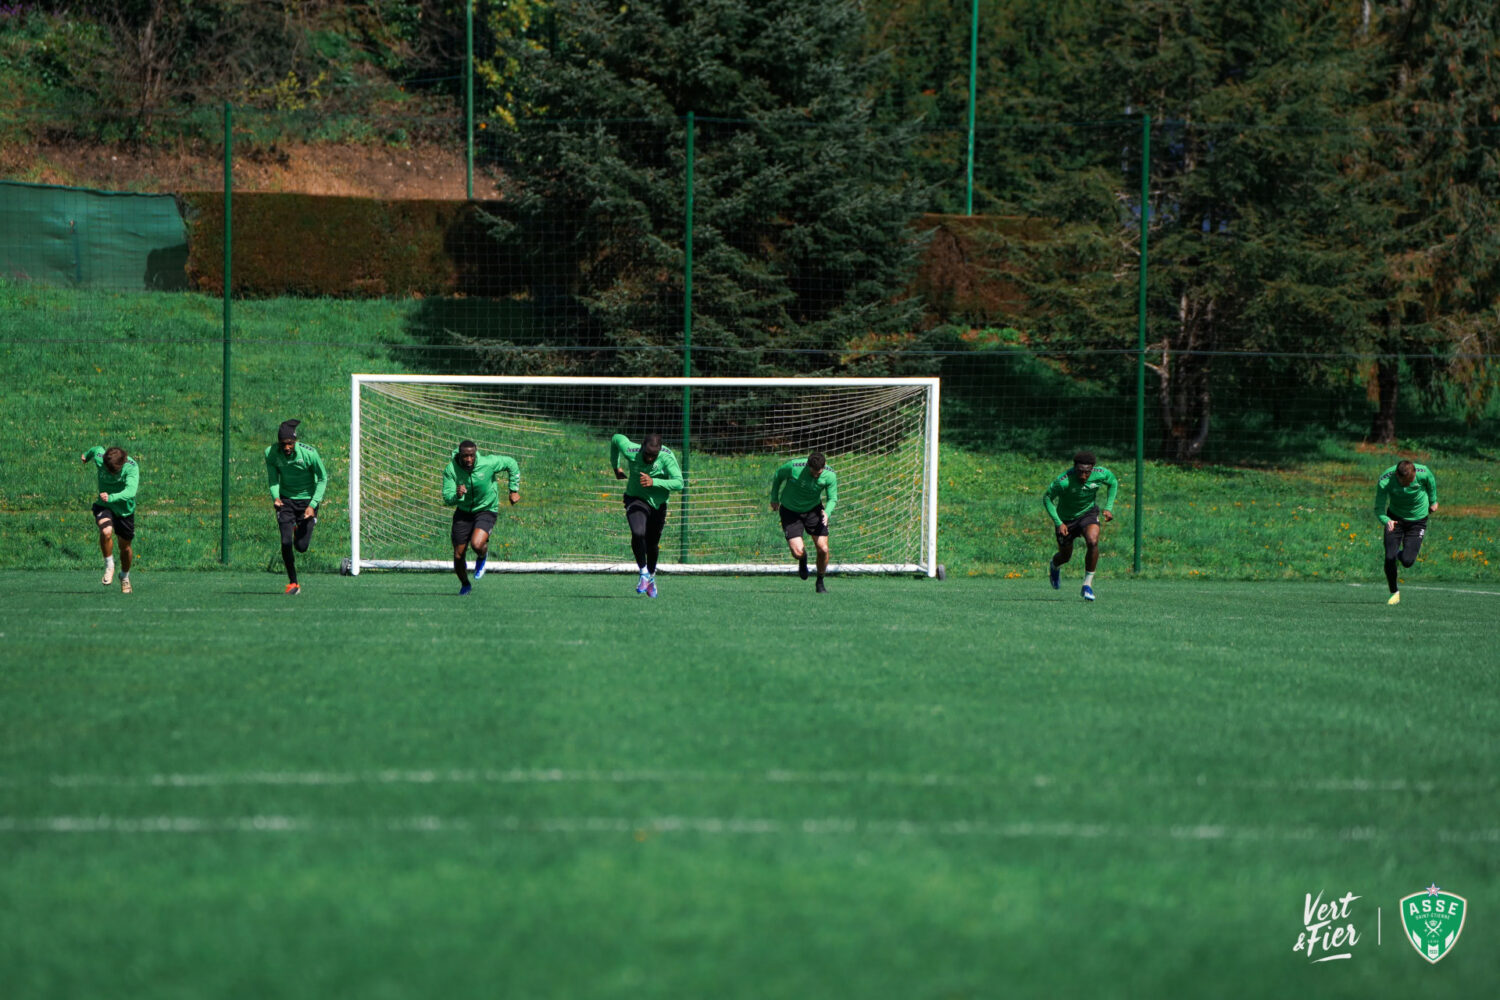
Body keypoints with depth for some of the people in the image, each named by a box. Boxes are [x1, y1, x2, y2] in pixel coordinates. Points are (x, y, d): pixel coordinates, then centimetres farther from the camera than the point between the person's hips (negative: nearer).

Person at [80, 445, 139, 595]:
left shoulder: (131, 467, -28)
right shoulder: (99, 458, -20)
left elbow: (130, 491, -42)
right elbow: (98, 448, 7)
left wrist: (111, 497, -59)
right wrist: (87, 455, 31)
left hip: (125, 509, 0)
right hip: (104, 507, 0)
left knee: (125, 546, 11)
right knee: (106, 532, -30)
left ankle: (125, 576, 40)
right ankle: (109, 566, -8)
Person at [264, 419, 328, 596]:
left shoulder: (309, 453, -22)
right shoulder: (271, 454, -15)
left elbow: (323, 479, -10)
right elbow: (273, 479, -3)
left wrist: (312, 505, -17)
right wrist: (275, 497, -24)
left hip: (307, 500, -2)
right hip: (285, 500, 2)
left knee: (301, 546, -1)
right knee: (286, 543, -13)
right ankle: (293, 583, 4)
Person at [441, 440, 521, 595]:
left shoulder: (488, 463, -22)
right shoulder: (451, 470, -19)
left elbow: (511, 463, -3)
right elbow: (447, 499, -21)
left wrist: (514, 490, 0)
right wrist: (457, 496, -44)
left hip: (486, 510, -2)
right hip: (463, 512, 2)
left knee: (477, 545, -28)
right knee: (458, 555, 3)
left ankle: (482, 557, 11)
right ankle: (465, 585, 34)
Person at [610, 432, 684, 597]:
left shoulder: (667, 457, -24)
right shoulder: (631, 451, -21)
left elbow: (679, 483, -32)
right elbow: (616, 438, 2)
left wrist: (653, 482, -44)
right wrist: (616, 467, 12)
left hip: (658, 503, 1)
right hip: (636, 499, -1)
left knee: (652, 545, 11)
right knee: (638, 534, -27)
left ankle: (651, 576, 39)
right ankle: (644, 573, -10)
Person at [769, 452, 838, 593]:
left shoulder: (830, 475, -19)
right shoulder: (793, 467, -26)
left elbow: (832, 498, -6)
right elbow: (777, 476, -5)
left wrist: (827, 512, -27)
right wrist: (774, 498, 5)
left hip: (814, 509, 2)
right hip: (790, 511, -2)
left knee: (823, 549, -9)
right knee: (798, 552, -15)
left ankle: (820, 583, 17)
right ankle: (803, 560, 26)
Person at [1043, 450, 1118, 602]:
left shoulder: (1101, 474, -23)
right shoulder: (1063, 481, -33)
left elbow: (1113, 482, 2)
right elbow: (1047, 498, -19)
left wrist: (1108, 508, -6)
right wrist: (1058, 523, -25)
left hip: (1089, 513, 1)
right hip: (1066, 519, -1)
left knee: (1093, 541, -28)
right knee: (1065, 556, 12)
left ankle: (1088, 584, -13)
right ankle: (1054, 566, 53)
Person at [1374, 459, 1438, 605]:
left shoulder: (1423, 473, -26)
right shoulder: (1385, 481, -28)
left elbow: (1431, 482, 0)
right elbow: (1379, 509, -21)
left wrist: (1433, 501, 17)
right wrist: (1386, 521, -44)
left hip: (1418, 519, 0)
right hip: (1395, 517, 0)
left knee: (1407, 561, -12)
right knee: (1389, 558, -12)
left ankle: (1402, 554, 27)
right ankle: (1394, 592, 14)